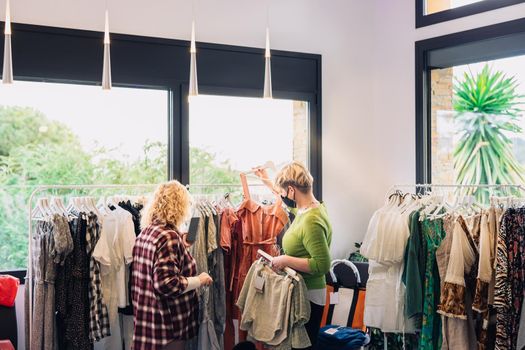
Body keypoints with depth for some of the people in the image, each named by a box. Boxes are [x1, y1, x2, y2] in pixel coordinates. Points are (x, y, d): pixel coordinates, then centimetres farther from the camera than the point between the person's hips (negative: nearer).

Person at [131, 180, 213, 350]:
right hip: (166, 324, -9)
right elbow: (166, 283, -26)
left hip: (147, 318, 9)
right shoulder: (169, 236, -20)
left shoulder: (146, 232, 7)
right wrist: (199, 280, -13)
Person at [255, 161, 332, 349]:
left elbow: (322, 265, -29)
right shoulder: (307, 207, 3)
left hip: (307, 298, -9)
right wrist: (268, 182, 39)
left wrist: (286, 260, -22)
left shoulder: (311, 221, -25)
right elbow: (289, 200, 28)